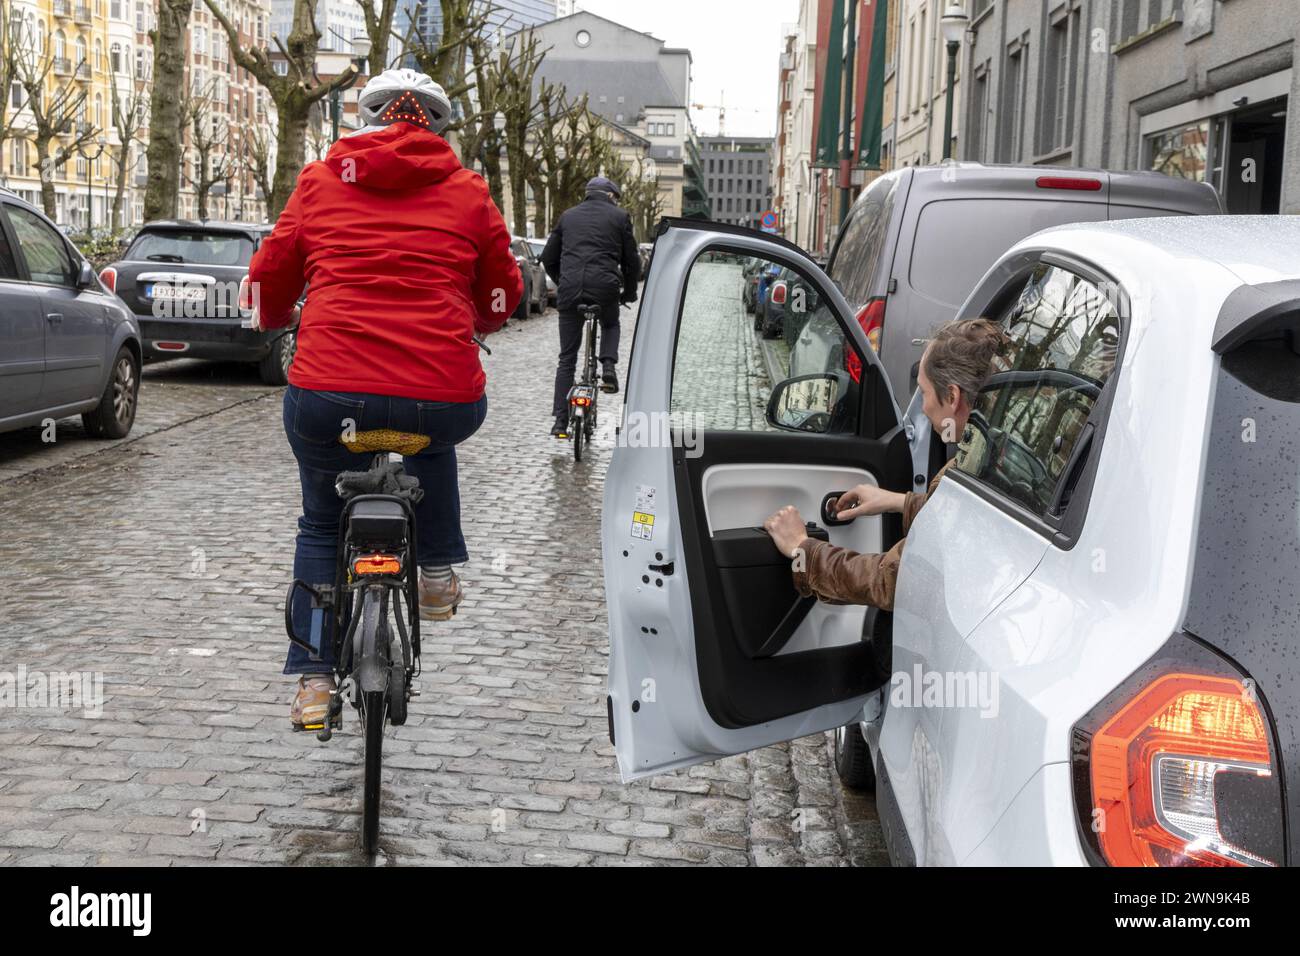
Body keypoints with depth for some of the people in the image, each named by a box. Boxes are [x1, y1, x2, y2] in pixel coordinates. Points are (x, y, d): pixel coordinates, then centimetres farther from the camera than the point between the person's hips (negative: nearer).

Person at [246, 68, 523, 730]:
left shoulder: (320, 181, 14)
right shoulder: (467, 192, 13)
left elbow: (269, 284, 20)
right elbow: (501, 297, 21)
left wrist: (277, 322, 44)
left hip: (326, 396, 0)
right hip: (444, 398, 0)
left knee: (322, 527, 26)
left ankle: (313, 683, 21)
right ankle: (438, 570, 35)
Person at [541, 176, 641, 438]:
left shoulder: (568, 216, 20)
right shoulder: (619, 216, 11)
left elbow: (548, 257, 20)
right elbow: (632, 260, 10)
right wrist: (630, 292, 24)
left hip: (570, 289, 2)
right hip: (605, 287, -2)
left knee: (567, 357, 9)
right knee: (610, 325, 32)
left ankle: (560, 421, 5)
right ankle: (608, 366, 4)